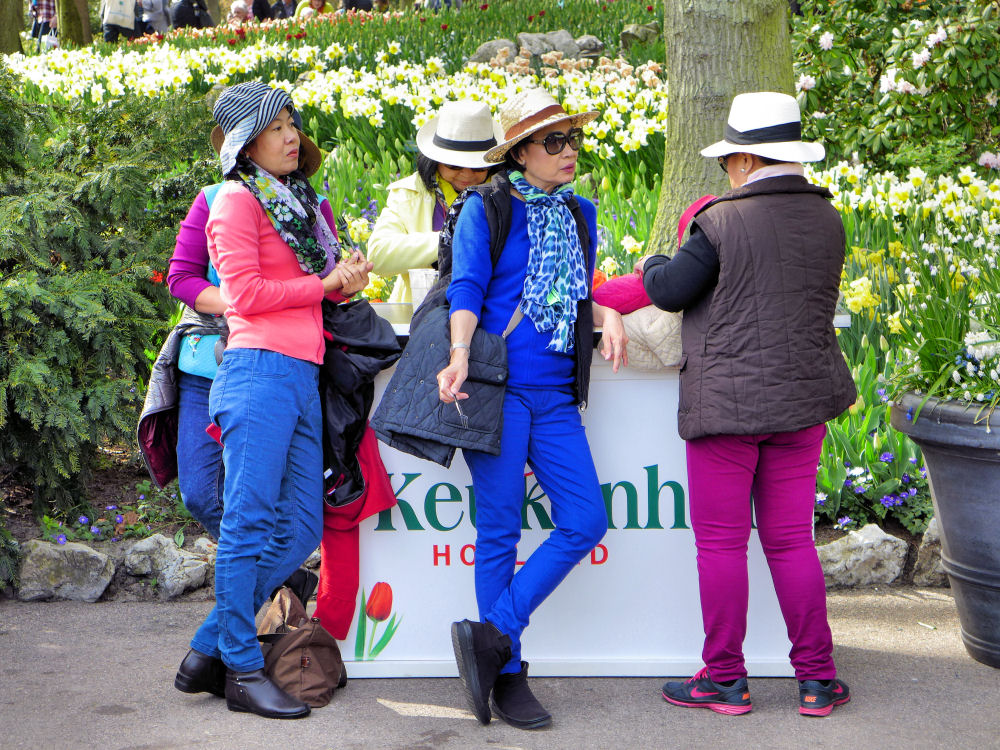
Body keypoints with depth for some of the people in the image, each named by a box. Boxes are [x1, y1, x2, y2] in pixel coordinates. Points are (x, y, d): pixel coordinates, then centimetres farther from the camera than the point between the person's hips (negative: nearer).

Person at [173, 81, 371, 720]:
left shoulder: (298, 201, 24)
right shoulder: (237, 200, -1)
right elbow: (246, 293, -9)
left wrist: (345, 281, 7)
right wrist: (328, 283, -3)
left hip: (303, 378, 9)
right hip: (260, 372, -9)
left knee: (301, 527, 6)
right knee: (249, 522, -7)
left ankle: (210, 648, 13)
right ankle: (242, 669, -1)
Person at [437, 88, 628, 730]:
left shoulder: (580, 214, 16)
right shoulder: (487, 207, -1)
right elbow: (466, 290, -8)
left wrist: (606, 315, 3)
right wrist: (460, 356, -24)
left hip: (555, 393, 6)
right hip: (498, 386, -6)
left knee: (586, 521, -4)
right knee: (500, 530, -1)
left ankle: (493, 636, 2)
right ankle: (507, 674, 8)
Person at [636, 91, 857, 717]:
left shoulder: (723, 221, -12)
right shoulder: (827, 219, 5)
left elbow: (670, 291, -5)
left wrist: (651, 265, 18)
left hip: (727, 401, -5)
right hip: (803, 398, 5)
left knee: (721, 542, 5)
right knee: (791, 540, 12)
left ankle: (725, 679, 11)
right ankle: (816, 678, 13)